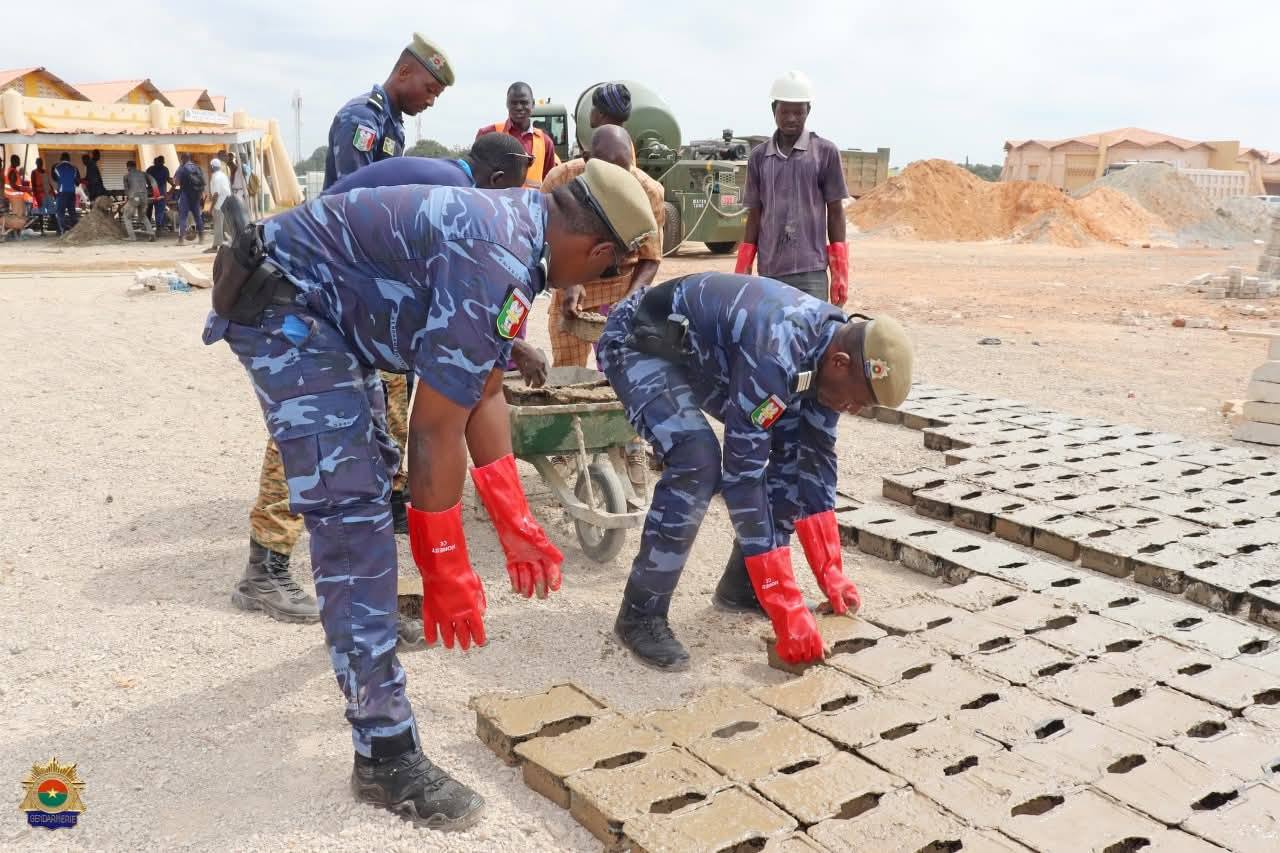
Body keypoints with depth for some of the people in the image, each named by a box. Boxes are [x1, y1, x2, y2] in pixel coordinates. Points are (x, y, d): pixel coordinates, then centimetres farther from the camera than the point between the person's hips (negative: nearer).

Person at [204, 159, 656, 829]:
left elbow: (482, 394, 9)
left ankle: (369, 619, 52)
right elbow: (437, 429, -24)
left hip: (327, 308, 11)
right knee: (352, 510, -16)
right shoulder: (494, 266, -28)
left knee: (370, 473, 26)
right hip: (280, 306, -11)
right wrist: (447, 571, -15)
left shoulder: (516, 233, 4)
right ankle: (385, 753, -10)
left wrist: (516, 524, 10)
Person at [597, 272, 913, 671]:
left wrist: (832, 575, -5)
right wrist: (787, 608, -34)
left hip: (700, 352, 9)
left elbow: (812, 459, -3)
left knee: (793, 449, 0)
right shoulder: (773, 356, -38)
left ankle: (742, 586, 12)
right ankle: (641, 614, -14)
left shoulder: (832, 343, -11)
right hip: (638, 342, -8)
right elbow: (742, 473, -36)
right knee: (697, 460, -30)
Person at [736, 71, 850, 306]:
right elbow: (754, 216, 13)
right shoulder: (758, 156, 10)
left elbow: (835, 213, 4)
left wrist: (840, 273, 0)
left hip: (810, 272, -3)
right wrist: (742, 272, 9)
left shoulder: (825, 152, 2)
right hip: (768, 271, 3)